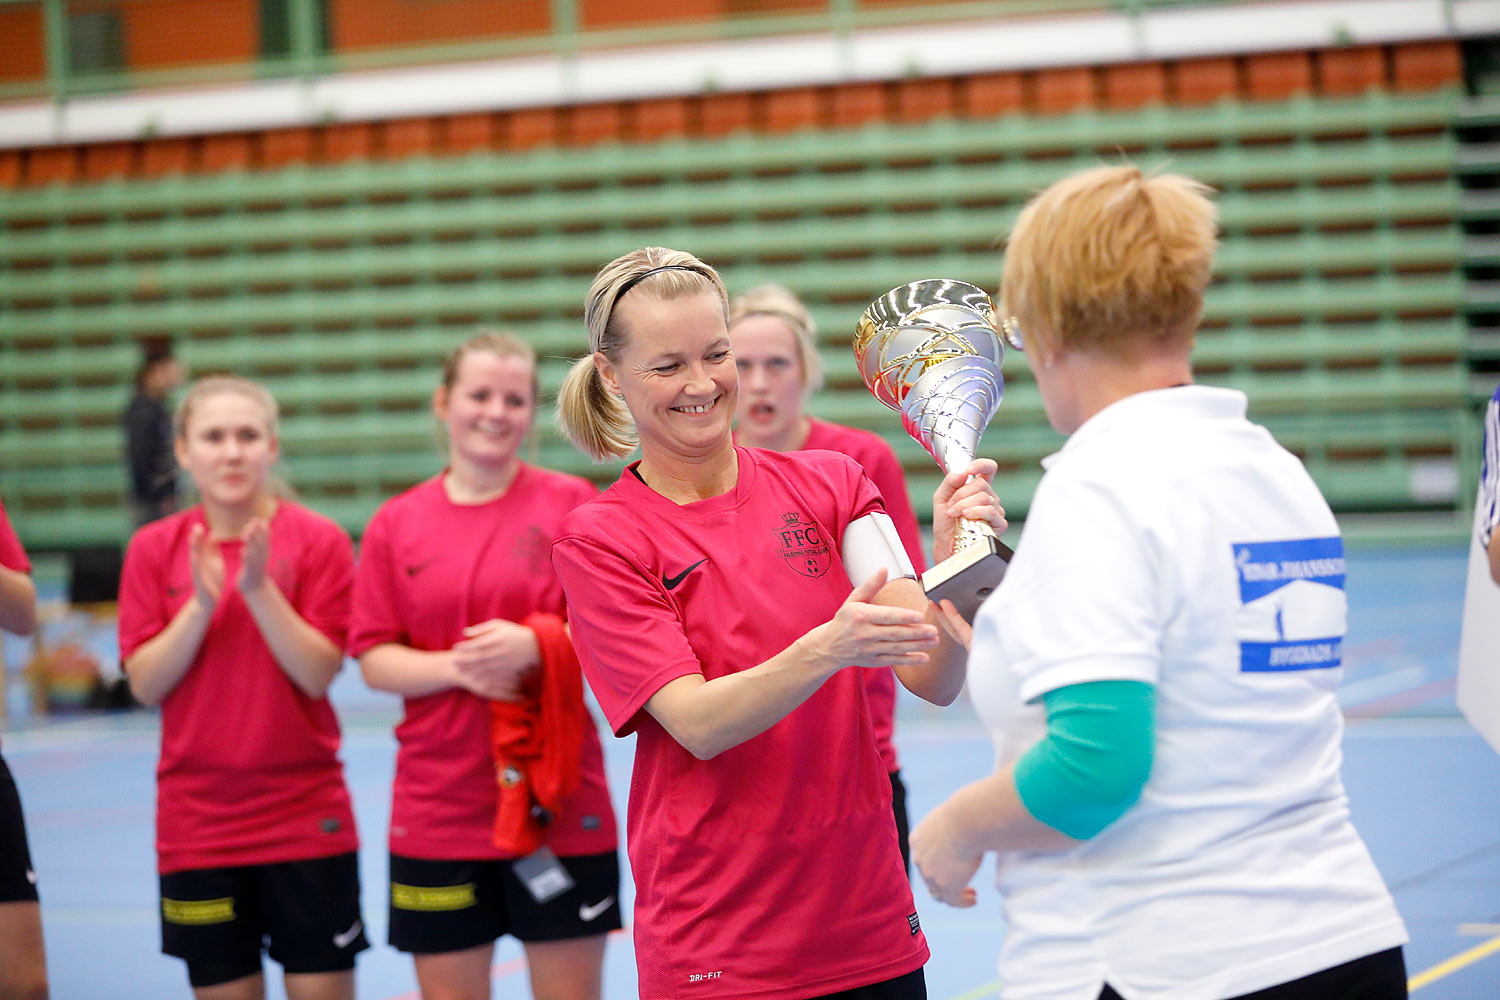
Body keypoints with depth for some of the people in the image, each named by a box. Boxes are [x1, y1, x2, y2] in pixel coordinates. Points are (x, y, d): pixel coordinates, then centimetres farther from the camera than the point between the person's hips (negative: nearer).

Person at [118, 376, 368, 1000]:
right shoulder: (155, 549, 2)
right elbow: (145, 684, -4)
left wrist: (258, 589, -22)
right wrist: (201, 603, -17)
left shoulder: (316, 541, -4)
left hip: (308, 818, -2)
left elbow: (318, 674, -11)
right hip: (198, 824, 2)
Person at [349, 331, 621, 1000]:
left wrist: (533, 644, -21)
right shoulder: (395, 524, 6)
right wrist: (457, 669, -15)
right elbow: (374, 661, 3)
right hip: (437, 812, 2)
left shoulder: (571, 504, 1)